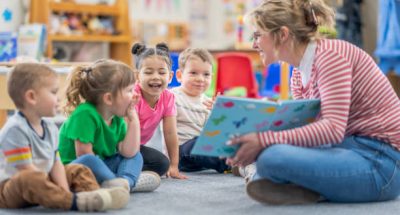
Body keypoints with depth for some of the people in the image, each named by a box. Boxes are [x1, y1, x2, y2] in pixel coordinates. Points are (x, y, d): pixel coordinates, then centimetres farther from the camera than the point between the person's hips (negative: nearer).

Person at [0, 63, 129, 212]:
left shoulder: (50, 128, 6)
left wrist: (65, 191, -14)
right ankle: (77, 201, -43)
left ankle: (94, 194, -21)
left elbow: (56, 164, 5)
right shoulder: (15, 129, -22)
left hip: (41, 183, 9)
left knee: (77, 170, 9)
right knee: (29, 179, -39)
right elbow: (26, 170, -26)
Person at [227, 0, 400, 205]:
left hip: (380, 162, -10)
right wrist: (251, 144, -4)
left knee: (272, 157, -28)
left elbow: (333, 128, -24)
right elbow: (303, 131, 10)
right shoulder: (298, 77, 13)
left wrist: (264, 141, -28)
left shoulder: (330, 55, -14)